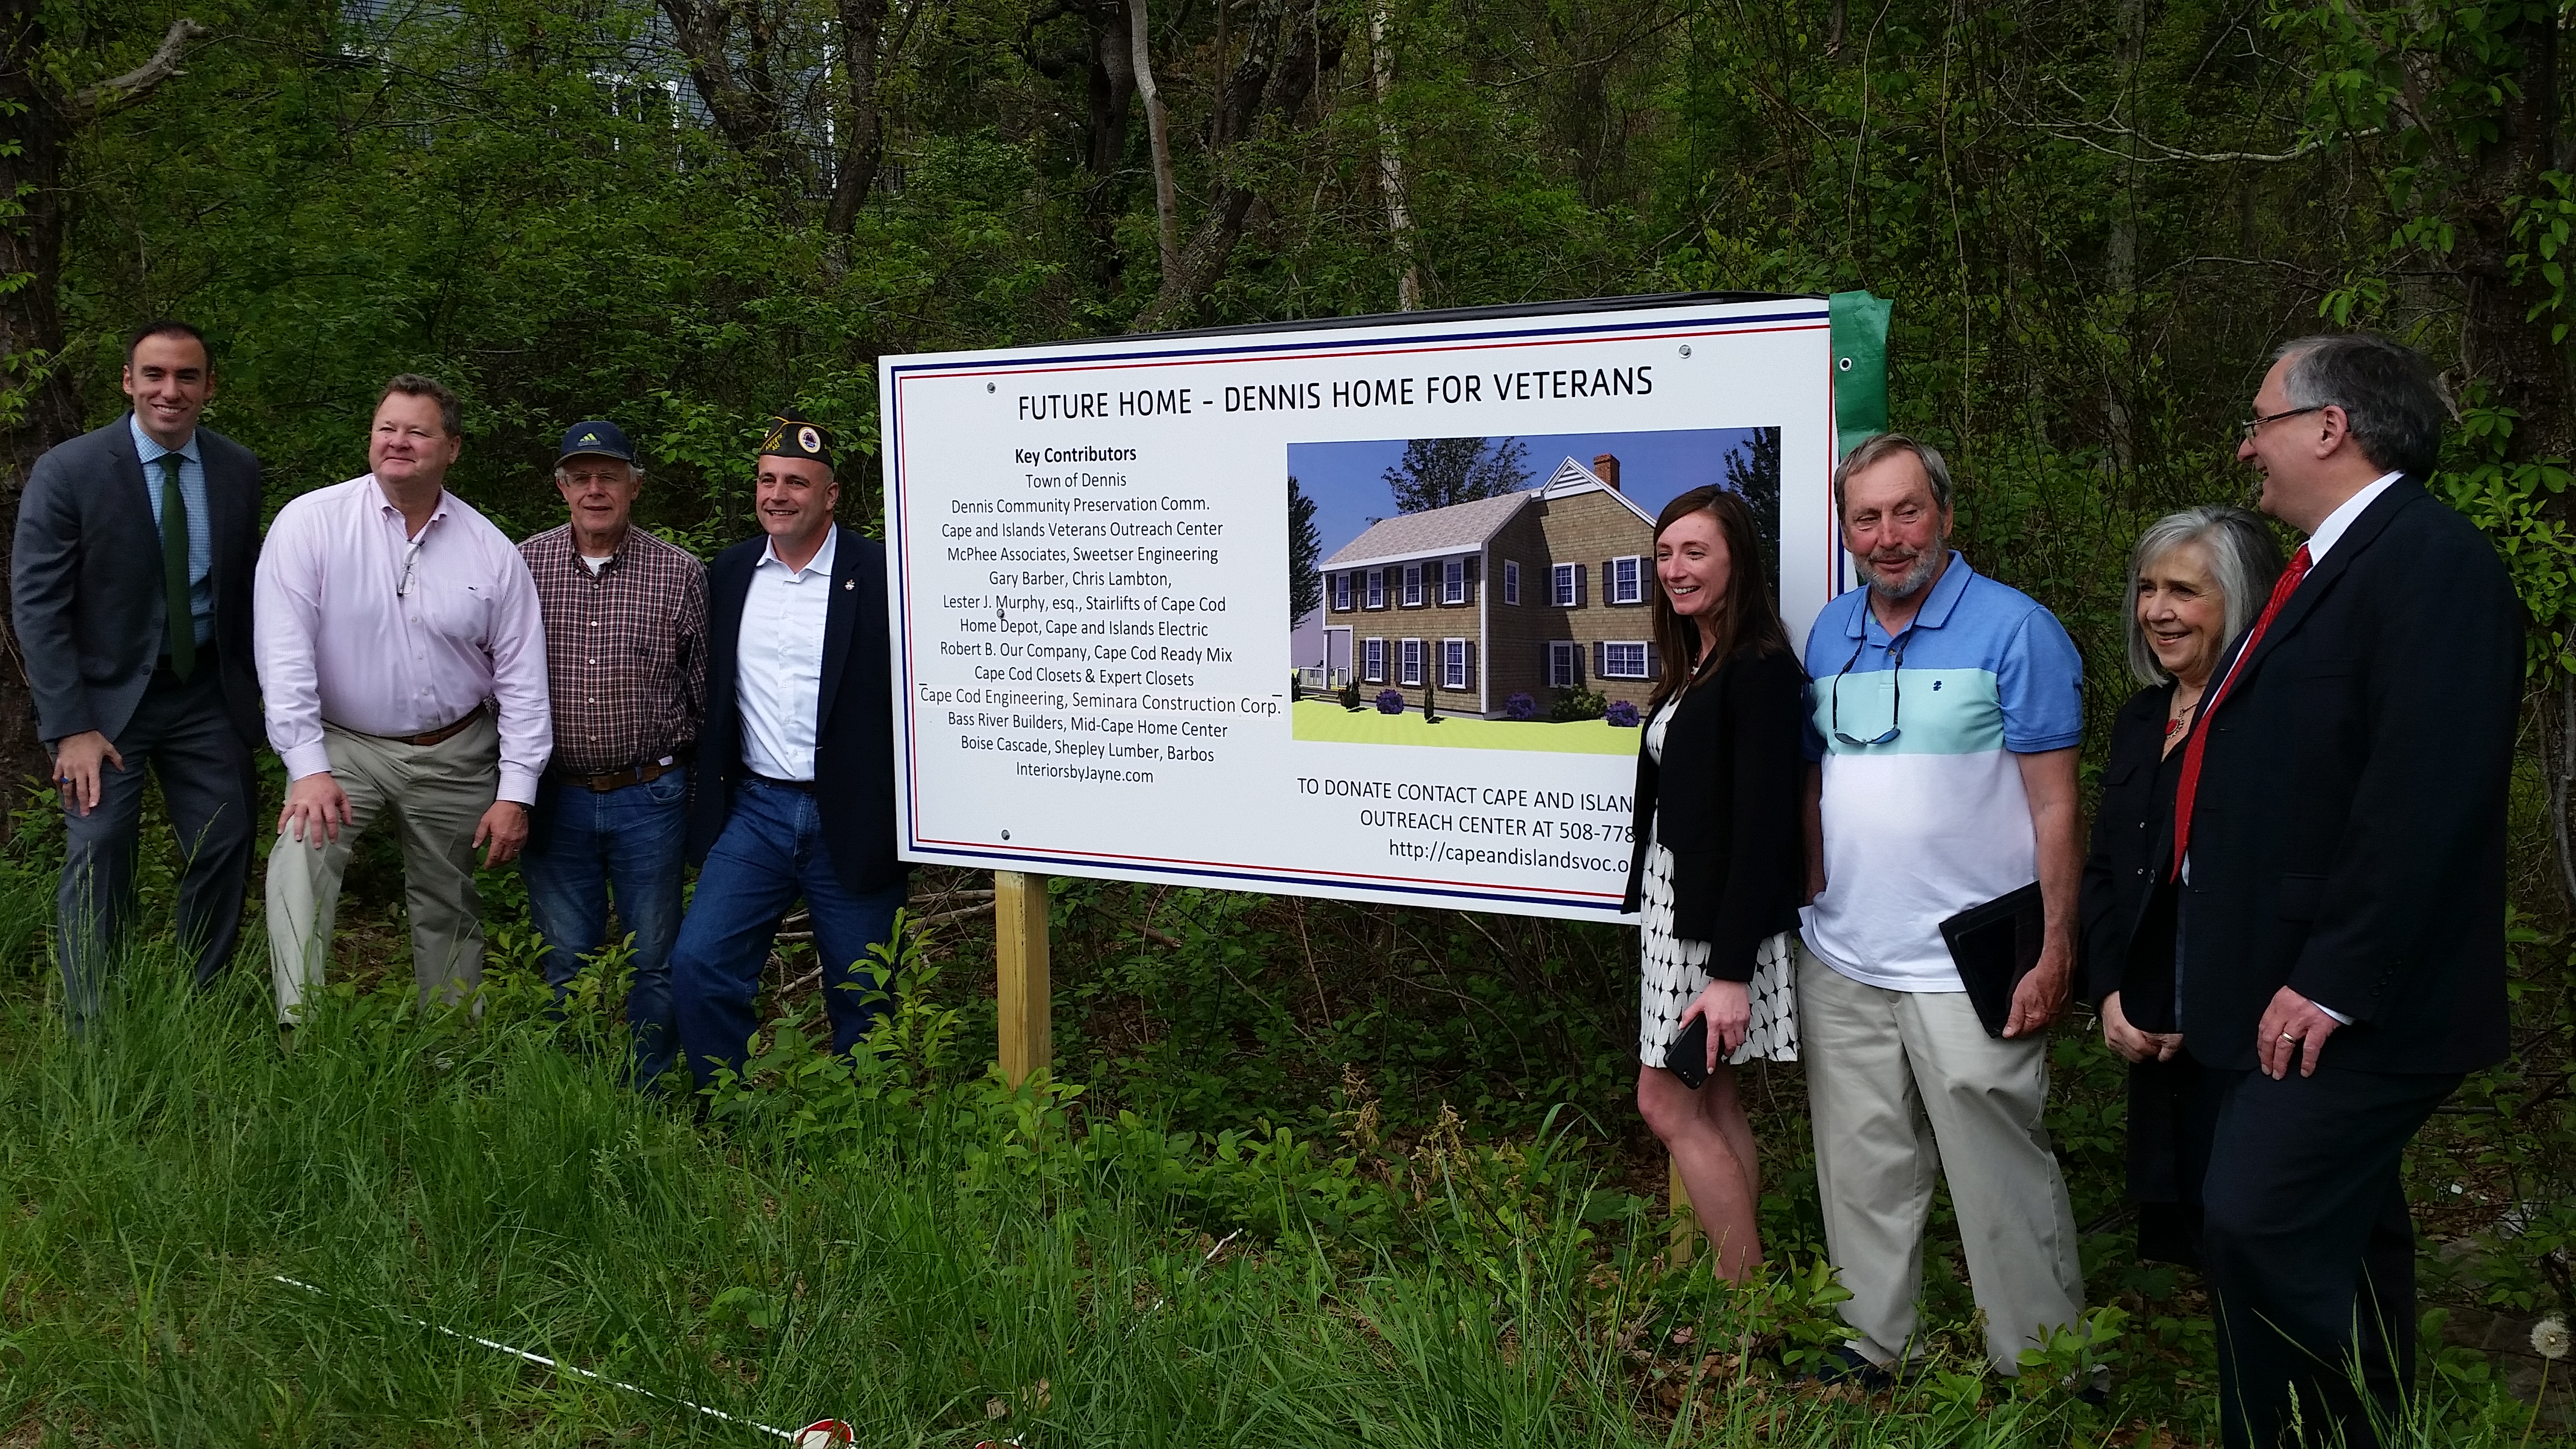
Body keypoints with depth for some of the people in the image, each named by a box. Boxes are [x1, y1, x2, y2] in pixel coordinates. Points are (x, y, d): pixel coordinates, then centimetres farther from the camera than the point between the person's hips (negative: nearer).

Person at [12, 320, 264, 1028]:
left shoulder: (239, 470, 0)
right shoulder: (67, 472, -11)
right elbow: (37, 605, -12)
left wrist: (250, 689, 7)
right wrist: (70, 728, -17)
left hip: (208, 692, 4)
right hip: (106, 695, -3)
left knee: (225, 851, 6)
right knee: (97, 857, -4)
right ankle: (90, 1036, 8)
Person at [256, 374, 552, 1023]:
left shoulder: (490, 550, -3)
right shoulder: (310, 521, -10)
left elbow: (522, 676, -1)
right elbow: (284, 652, -14)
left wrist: (516, 793, -5)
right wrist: (309, 768, -21)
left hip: (455, 755, 2)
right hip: (342, 744, -2)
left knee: (449, 909, 12)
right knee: (302, 846, -28)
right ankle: (299, 1031, -29)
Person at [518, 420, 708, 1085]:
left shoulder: (681, 574, -3)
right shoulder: (523, 566, 0)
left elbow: (707, 687, 2)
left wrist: (673, 765, 2)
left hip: (649, 798, -1)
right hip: (554, 798, 1)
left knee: (655, 960, 8)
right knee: (565, 960, 12)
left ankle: (648, 1096, 23)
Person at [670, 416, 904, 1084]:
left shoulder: (881, 573, -7)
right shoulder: (730, 572, 8)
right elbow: (714, 693, 17)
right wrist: (708, 797, 12)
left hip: (852, 821, -4)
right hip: (755, 810, 4)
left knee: (862, 1001, 6)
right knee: (698, 965, -5)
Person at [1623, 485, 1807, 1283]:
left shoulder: (1761, 669, -16)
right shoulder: (1694, 668, 12)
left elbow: (1762, 826, -21)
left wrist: (1731, 971, -24)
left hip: (1719, 917, -9)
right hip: (1674, 910, 10)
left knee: (1667, 1102, -5)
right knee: (1712, 1104, 11)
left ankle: (1747, 1293, 4)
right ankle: (1741, 1283, 18)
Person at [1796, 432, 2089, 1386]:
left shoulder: (2013, 629, -7)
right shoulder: (1830, 634, 10)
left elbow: (2054, 807, -8)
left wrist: (2054, 953, -13)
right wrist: (1815, 911, 13)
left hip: (1967, 968, -5)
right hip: (1839, 966, 6)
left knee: (2003, 1179, -1)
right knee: (1863, 1172, 14)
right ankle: (1874, 1345, 28)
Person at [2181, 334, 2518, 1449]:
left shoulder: (2432, 561, -15)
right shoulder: (2332, 567, 17)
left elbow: (2427, 795, -24)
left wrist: (2334, 980, -24)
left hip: (2345, 1006, -10)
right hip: (2295, 993, 10)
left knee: (2260, 1233, -14)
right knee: (2338, 1249, 18)